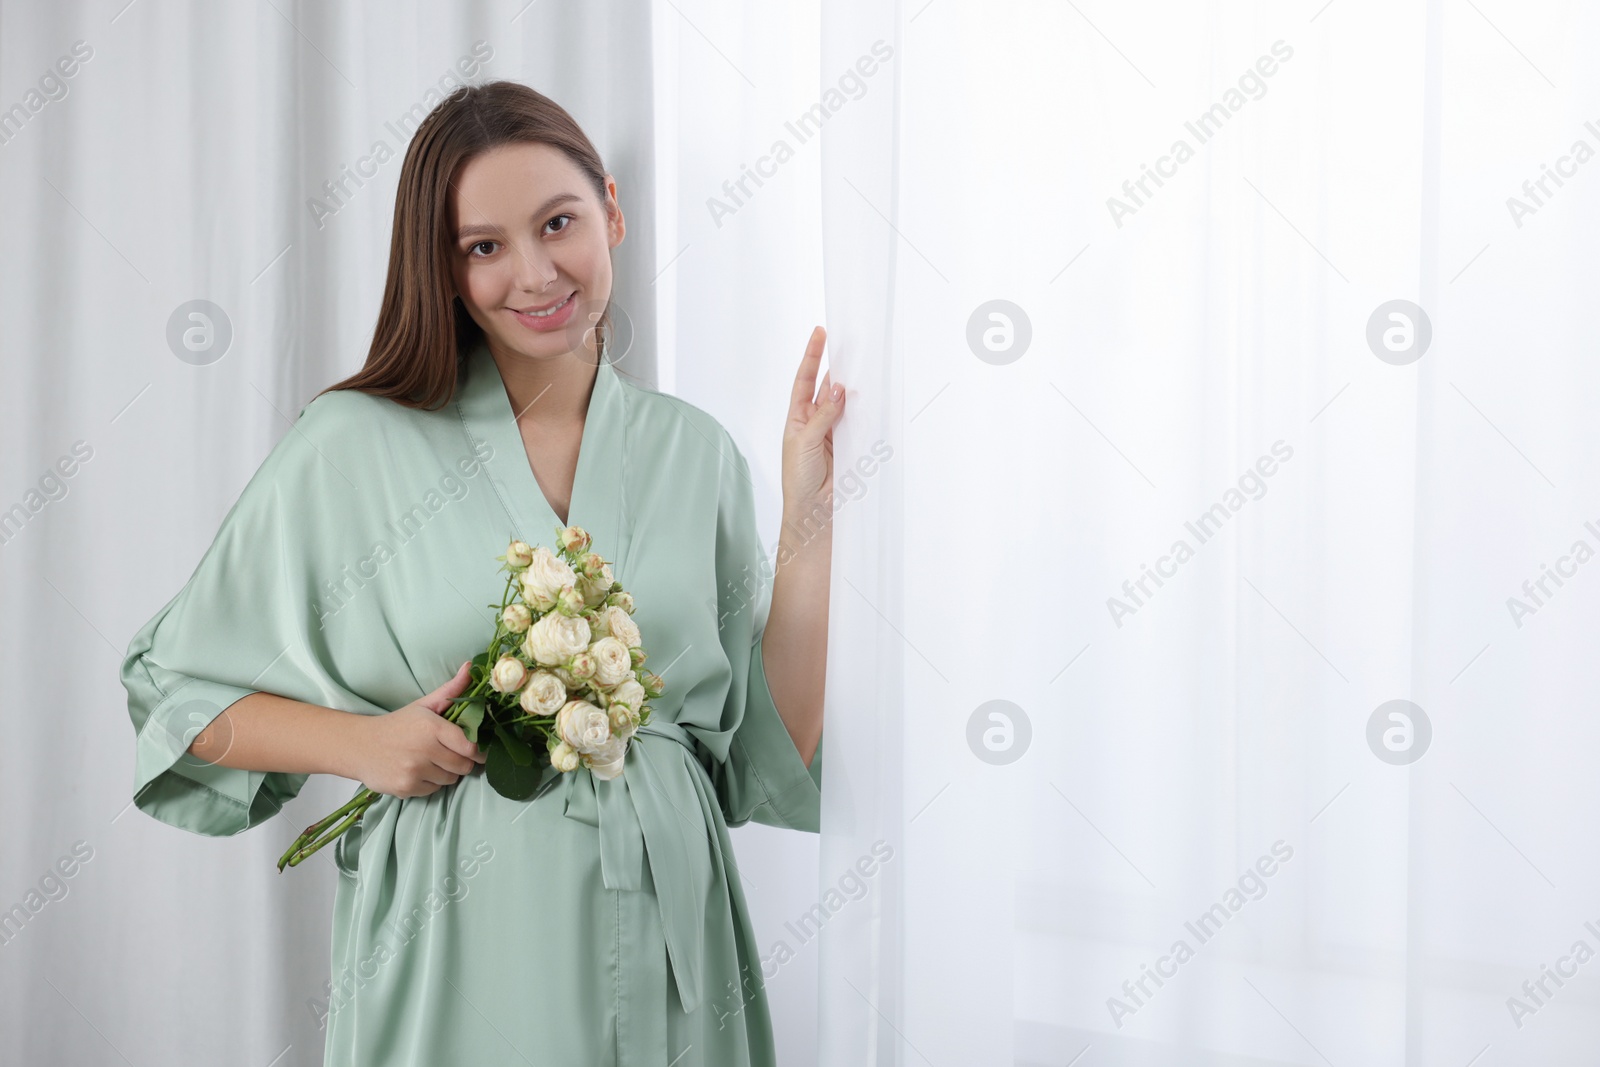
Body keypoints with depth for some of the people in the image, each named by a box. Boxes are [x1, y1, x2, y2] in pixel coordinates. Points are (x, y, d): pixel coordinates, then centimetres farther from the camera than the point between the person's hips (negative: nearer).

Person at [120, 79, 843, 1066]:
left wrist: (810, 516, -6)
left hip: (665, 942, 3)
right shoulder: (354, 446, -4)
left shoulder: (697, 454, 3)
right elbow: (177, 688, 3)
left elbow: (775, 748, 0)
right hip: (458, 948, -2)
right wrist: (361, 744, -12)